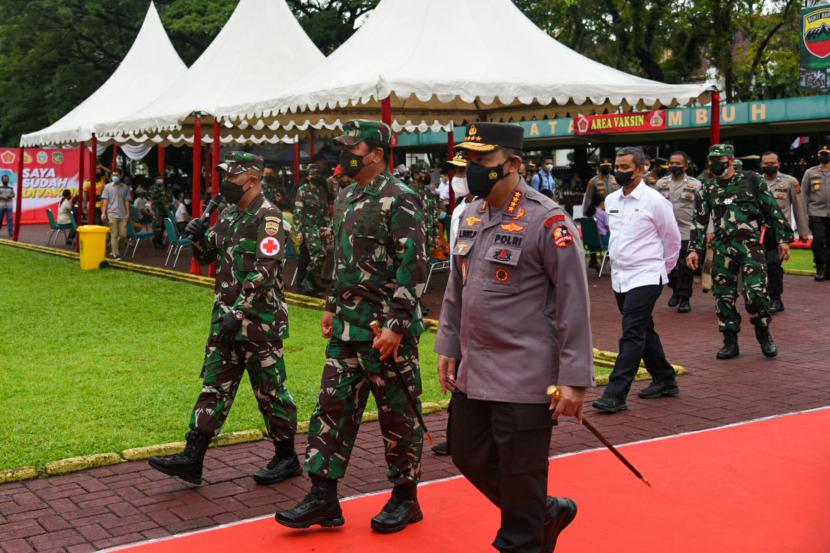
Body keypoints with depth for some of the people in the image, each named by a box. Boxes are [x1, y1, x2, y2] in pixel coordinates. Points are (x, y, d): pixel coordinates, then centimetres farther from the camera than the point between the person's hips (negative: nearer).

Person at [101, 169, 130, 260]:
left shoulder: (125, 187, 10)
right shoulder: (108, 186, 5)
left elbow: (127, 201, 10)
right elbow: (105, 200, 2)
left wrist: (128, 213, 4)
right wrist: (103, 213, -6)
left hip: (123, 215, 2)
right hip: (112, 214, -2)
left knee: (123, 235, -2)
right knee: (114, 235, -4)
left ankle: (117, 250, 22)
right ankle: (115, 254, 0)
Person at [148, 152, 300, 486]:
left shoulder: (267, 217, -15)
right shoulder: (229, 214, 12)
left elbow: (265, 272, -22)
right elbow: (208, 256, 21)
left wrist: (238, 312, -24)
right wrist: (198, 237, -1)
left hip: (260, 321, -8)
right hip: (226, 318, 8)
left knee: (270, 391, 3)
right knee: (214, 387, 8)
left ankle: (287, 459, 17)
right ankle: (192, 458, 10)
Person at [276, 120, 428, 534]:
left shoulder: (400, 200, -14)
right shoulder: (346, 198, 13)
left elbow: (413, 266, -19)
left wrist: (397, 325, -22)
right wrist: (333, 307, 20)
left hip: (385, 329, -8)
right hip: (346, 327, 8)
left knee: (398, 415, 5)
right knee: (333, 408, 8)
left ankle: (405, 499, 19)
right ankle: (323, 498, 15)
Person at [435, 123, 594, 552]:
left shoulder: (547, 220, -15)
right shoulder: (472, 214, 8)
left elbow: (573, 304, -15)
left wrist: (574, 379, -17)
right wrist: (448, 346, 15)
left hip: (524, 378, -8)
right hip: (472, 372, 8)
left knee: (520, 475, 4)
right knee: (468, 457, 17)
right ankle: (545, 513, 37)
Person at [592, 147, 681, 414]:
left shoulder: (654, 200, -9)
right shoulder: (611, 200, 8)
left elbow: (672, 239, 1)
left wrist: (662, 268, 10)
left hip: (645, 277, -7)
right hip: (619, 277, 7)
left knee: (632, 335, -12)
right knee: (644, 332, 16)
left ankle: (615, 395, -13)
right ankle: (664, 381, 31)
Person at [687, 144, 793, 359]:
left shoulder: (752, 180, 2)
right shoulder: (707, 189, 10)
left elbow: (773, 211, 4)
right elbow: (700, 221, 12)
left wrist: (783, 238, 2)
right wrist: (694, 249, 6)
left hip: (751, 245, -3)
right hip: (722, 249, 3)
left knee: (756, 292, -13)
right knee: (724, 296, 3)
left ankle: (763, 333, 11)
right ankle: (730, 342, 14)